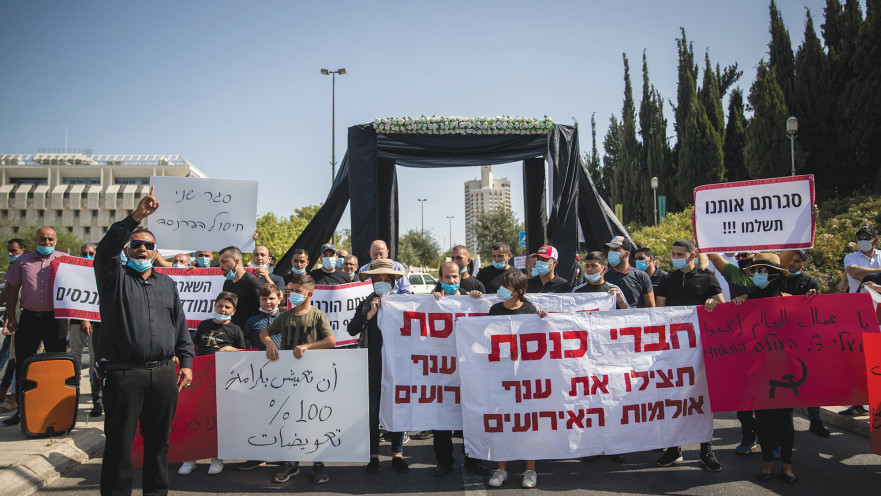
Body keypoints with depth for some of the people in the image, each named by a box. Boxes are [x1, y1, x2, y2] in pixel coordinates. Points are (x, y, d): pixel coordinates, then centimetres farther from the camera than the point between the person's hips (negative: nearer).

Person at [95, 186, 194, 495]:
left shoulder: (167, 284, 17)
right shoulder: (115, 277, 6)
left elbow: (181, 326, 16)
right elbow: (106, 248, -15)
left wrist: (186, 362, 7)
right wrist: (135, 218, -25)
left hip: (164, 373, 3)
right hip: (124, 373, -3)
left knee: (159, 440, 11)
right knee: (120, 441, 2)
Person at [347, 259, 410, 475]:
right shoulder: (366, 304, 7)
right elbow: (352, 330, -4)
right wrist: (370, 314, -12)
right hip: (373, 365, 1)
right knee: (373, 411, 4)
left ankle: (397, 454, 16)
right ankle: (374, 455, 16)